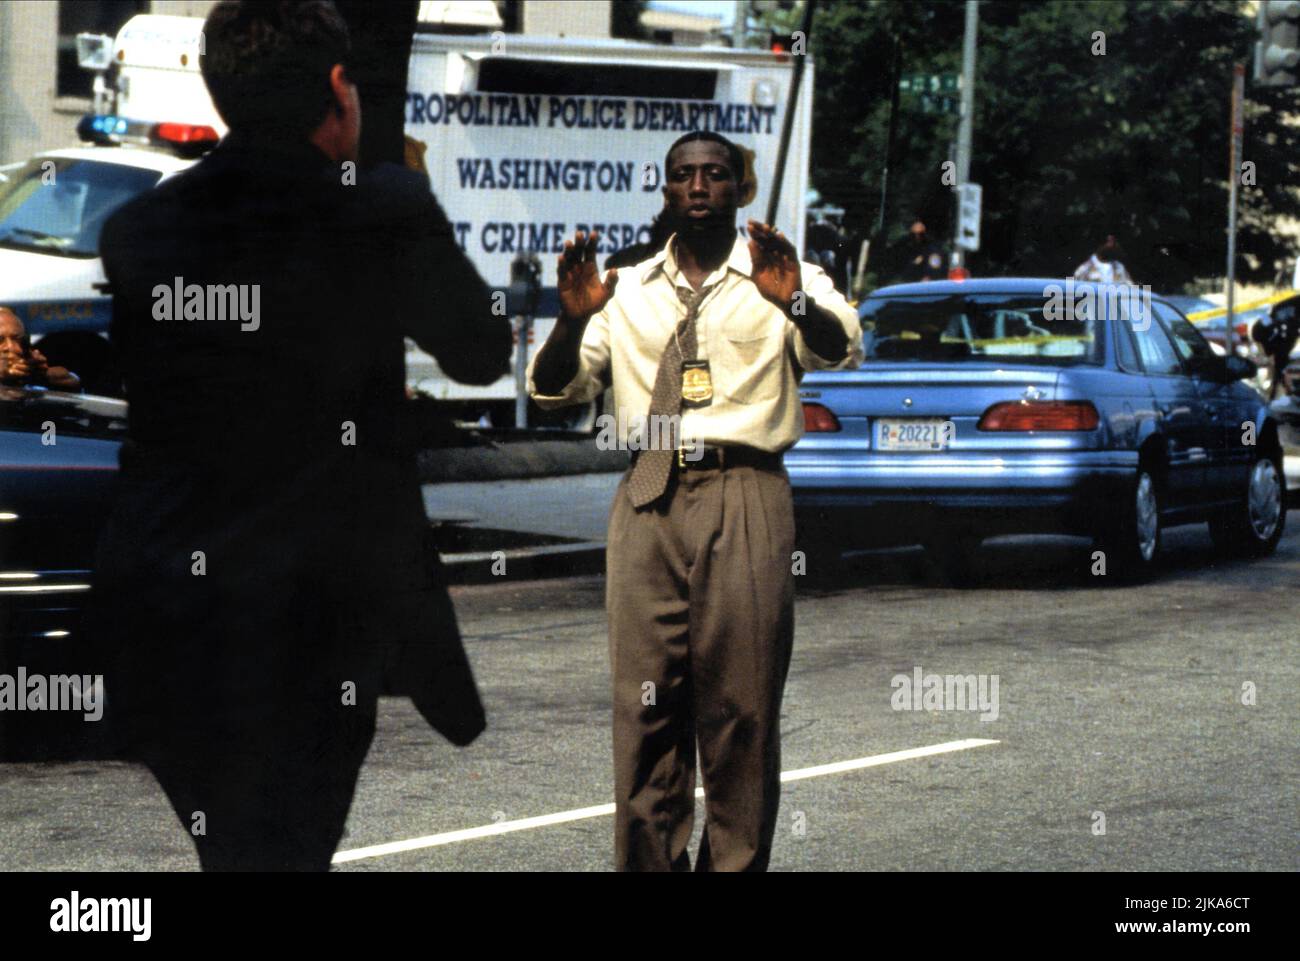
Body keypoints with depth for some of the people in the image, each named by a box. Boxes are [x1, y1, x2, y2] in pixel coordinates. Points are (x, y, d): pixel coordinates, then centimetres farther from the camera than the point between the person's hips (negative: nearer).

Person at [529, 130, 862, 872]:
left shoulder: (783, 282, 10)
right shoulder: (628, 291, 18)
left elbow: (843, 349, -8)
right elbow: (552, 388, 12)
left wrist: (794, 303, -29)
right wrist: (573, 318, -8)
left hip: (744, 501, -2)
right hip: (648, 500, 2)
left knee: (742, 704, -5)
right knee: (644, 702, -2)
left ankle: (736, 864, 0)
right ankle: (649, 864, 2)